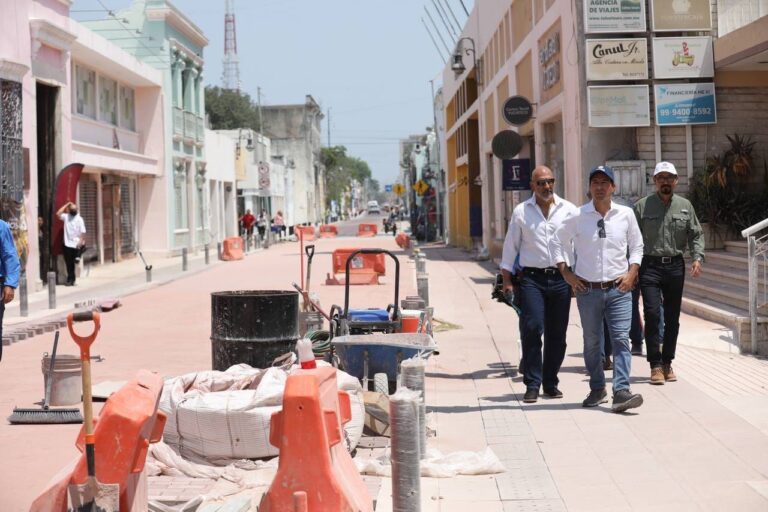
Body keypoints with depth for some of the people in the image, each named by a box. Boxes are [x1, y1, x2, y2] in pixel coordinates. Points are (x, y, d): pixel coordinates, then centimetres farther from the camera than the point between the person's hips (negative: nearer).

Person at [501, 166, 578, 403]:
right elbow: (510, 247, 11)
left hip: (561, 279, 2)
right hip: (531, 278, -1)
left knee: (557, 334, 6)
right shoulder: (521, 212, 7)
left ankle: (550, 383, 20)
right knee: (532, 328, -13)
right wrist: (507, 279, 7)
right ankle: (532, 385, -6)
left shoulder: (569, 210, 8)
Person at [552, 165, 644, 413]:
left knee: (621, 339, -10)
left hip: (619, 289, 0)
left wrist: (631, 273, 1)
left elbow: (637, 246, 13)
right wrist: (566, 273, 3)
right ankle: (597, 389, 24)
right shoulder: (577, 216, -2)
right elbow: (558, 242, 10)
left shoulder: (626, 214, 2)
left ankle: (621, 391, -14)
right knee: (592, 342, 10)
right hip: (587, 290, 0)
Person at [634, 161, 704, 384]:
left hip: (675, 266, 3)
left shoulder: (685, 206, 9)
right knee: (652, 314, -12)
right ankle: (656, 365, -6)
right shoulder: (642, 206, 1)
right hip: (650, 266, -3)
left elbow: (696, 234, 11)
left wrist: (698, 257, -5)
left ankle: (667, 363, 20)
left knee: (672, 317, 9)